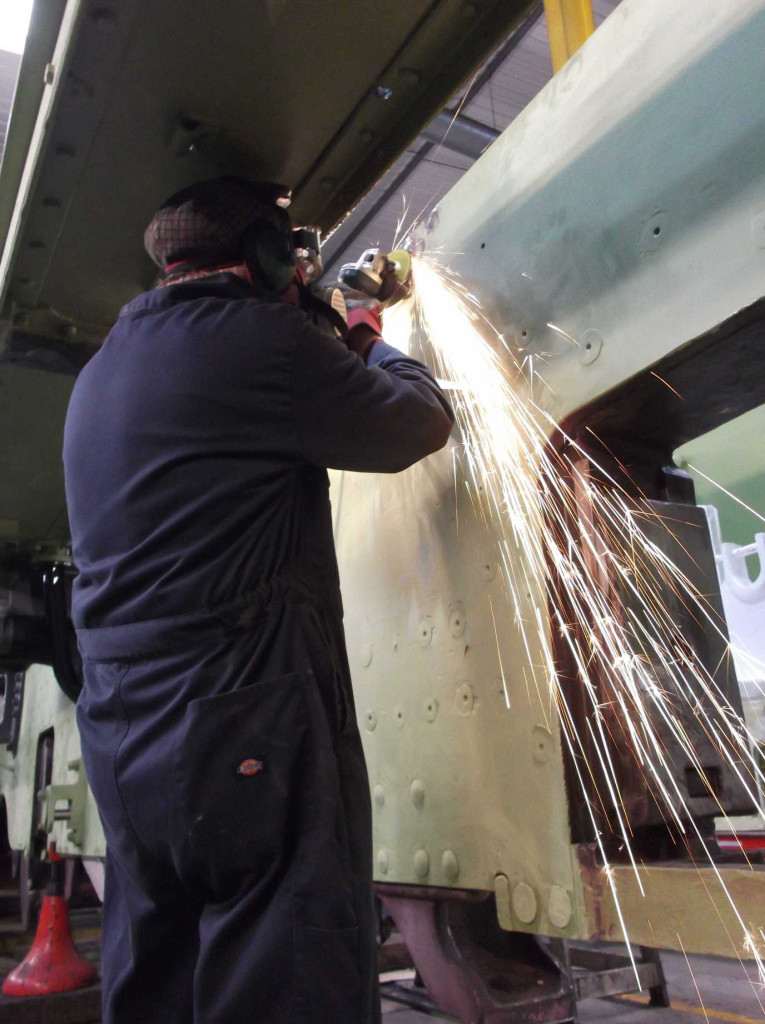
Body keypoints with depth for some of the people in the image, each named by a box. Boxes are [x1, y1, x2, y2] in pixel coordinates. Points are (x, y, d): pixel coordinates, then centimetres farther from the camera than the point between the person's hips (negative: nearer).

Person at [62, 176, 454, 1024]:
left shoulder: (99, 373, 17)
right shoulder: (261, 339, -9)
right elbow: (420, 423, 1)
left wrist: (333, 354, 29)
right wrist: (374, 347, 22)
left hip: (120, 747, 9)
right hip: (249, 737, -9)